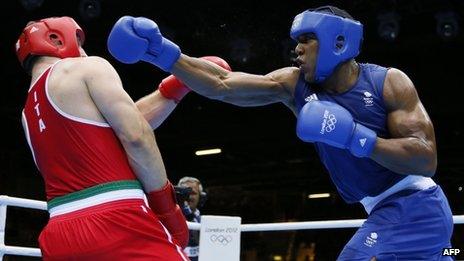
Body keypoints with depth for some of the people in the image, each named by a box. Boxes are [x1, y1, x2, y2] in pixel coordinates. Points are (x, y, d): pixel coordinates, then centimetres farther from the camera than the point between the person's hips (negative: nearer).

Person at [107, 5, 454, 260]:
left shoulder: (389, 82, -13)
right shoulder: (295, 85, 1)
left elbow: (427, 160, -19)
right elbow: (223, 85, -8)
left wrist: (356, 138, -26)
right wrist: (165, 54, -17)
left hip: (413, 209, -7)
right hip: (387, 213, 7)